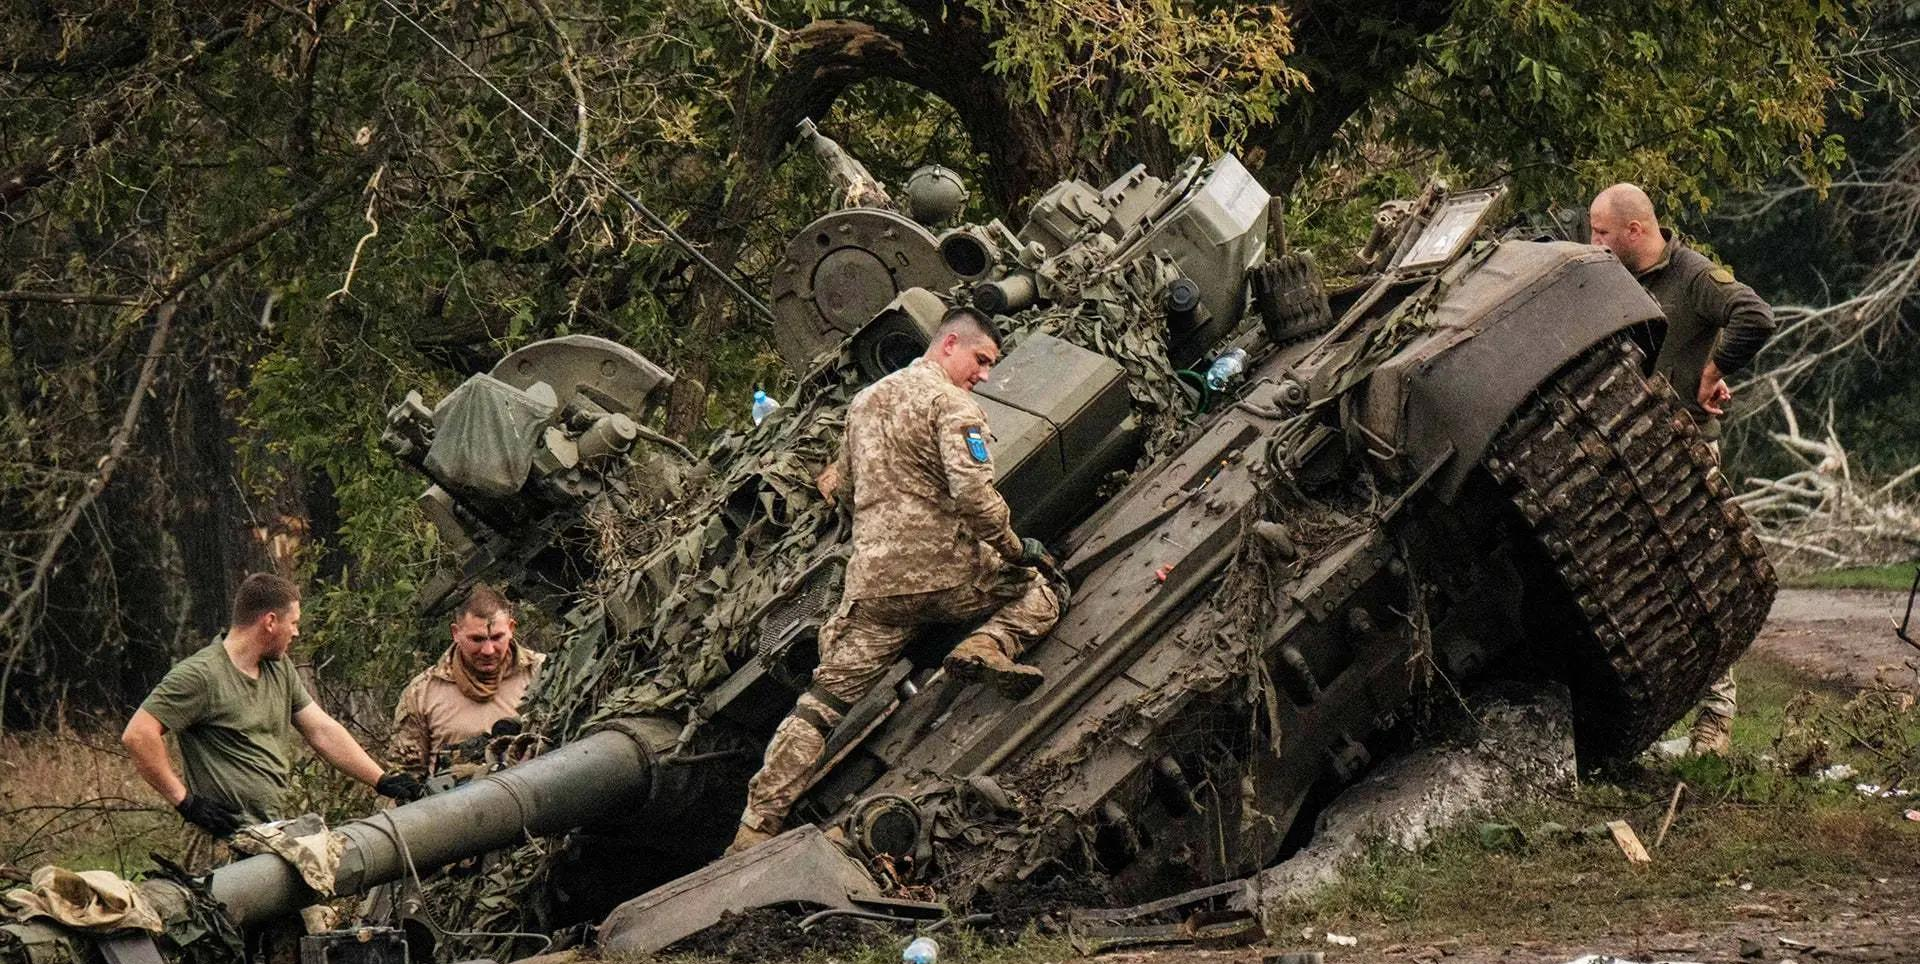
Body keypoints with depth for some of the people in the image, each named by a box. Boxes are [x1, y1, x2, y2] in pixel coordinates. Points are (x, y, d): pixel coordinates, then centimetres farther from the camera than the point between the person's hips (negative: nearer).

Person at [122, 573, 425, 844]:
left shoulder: (280, 670, 18)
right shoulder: (200, 675, -9)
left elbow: (322, 731, 19)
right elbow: (138, 735, -14)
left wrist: (381, 780, 11)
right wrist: (185, 800, -15)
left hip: (275, 832, 8)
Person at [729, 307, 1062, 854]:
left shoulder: (865, 400, 20)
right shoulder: (950, 403, -5)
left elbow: (843, 480, 35)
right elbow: (973, 492, -18)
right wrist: (1015, 549, -7)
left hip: (873, 579, 5)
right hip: (946, 572, -5)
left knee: (824, 700, 7)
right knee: (1037, 593, 19)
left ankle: (756, 828, -2)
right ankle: (990, 647, -14)